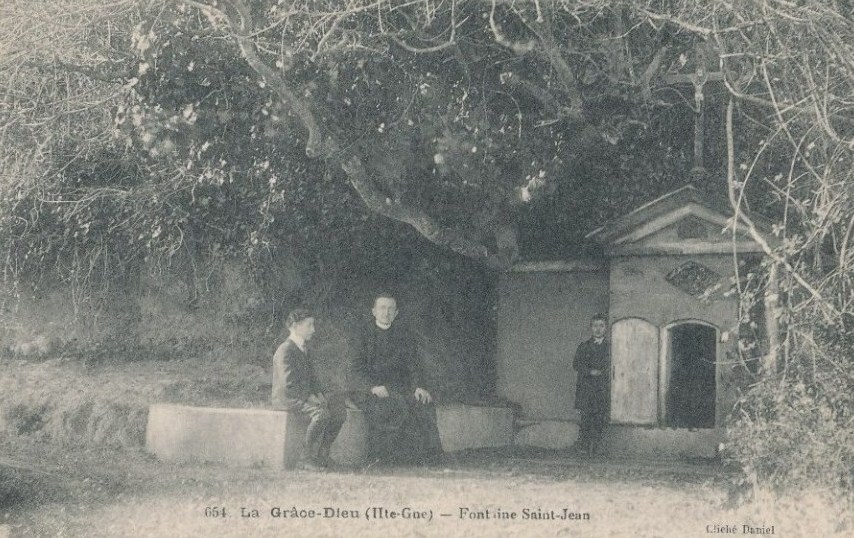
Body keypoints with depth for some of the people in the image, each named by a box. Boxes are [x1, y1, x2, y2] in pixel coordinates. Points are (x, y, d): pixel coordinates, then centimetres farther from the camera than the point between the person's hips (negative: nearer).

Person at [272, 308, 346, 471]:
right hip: (286, 399, -10)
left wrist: (319, 394, 3)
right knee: (321, 413, -32)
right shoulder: (285, 351, -16)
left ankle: (322, 453, 0)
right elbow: (288, 384, -22)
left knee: (339, 409, -3)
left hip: (304, 396, 10)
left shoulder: (303, 350, 16)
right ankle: (307, 458, -22)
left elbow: (311, 376, 21)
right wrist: (309, 397, -19)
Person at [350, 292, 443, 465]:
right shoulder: (364, 333, 3)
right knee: (397, 406, -34)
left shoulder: (402, 335, 14)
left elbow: (413, 365, 10)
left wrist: (419, 386, -10)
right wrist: (373, 386, -23)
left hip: (398, 388, 4)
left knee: (424, 404, -24)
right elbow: (356, 369, -5)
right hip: (368, 391, -4)